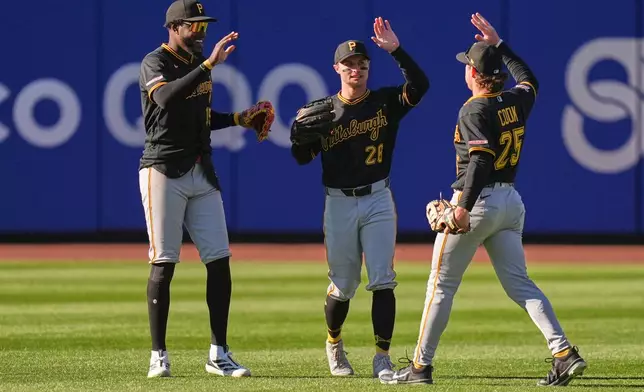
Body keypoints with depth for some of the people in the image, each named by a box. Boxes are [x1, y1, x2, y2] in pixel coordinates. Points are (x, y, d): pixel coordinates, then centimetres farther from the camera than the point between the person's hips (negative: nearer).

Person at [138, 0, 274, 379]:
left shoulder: (199, 64, 16)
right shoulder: (155, 62, -8)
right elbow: (165, 98, -30)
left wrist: (240, 119, 13)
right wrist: (209, 65, -34)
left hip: (203, 173, 7)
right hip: (165, 171, -7)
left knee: (219, 261, 1)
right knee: (164, 263, -6)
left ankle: (219, 354, 6)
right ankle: (159, 355, 0)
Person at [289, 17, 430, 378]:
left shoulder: (386, 102, 2)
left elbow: (420, 85, -16)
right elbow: (303, 157, 2)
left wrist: (395, 50, -24)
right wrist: (300, 132, -19)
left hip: (378, 200, 0)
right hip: (338, 203, 1)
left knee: (383, 281, -9)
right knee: (343, 285, 6)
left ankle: (382, 359, -7)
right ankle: (334, 345, 32)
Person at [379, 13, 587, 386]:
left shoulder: (474, 110, -14)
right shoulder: (516, 101, 8)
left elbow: (481, 159, -25)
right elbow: (528, 78, 32)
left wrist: (465, 207, -29)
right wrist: (499, 44, 33)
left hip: (477, 202, -7)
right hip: (511, 202, 7)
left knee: (441, 285, 3)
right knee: (520, 283, 6)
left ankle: (421, 366, 7)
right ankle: (564, 352, -11)